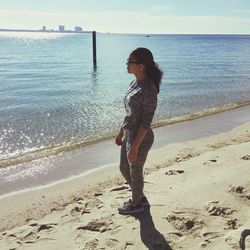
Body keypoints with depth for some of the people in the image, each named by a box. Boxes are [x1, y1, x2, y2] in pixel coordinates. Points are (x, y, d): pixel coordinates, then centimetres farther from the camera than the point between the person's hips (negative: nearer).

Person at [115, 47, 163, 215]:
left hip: (140, 139, -9)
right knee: (124, 169, 22)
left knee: (135, 173, 12)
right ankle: (141, 198, 44)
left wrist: (135, 147, -21)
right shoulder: (135, 84, 5)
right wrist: (121, 132, 19)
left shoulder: (148, 89, -23)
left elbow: (146, 121, -23)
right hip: (129, 134, 9)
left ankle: (136, 204, 38)